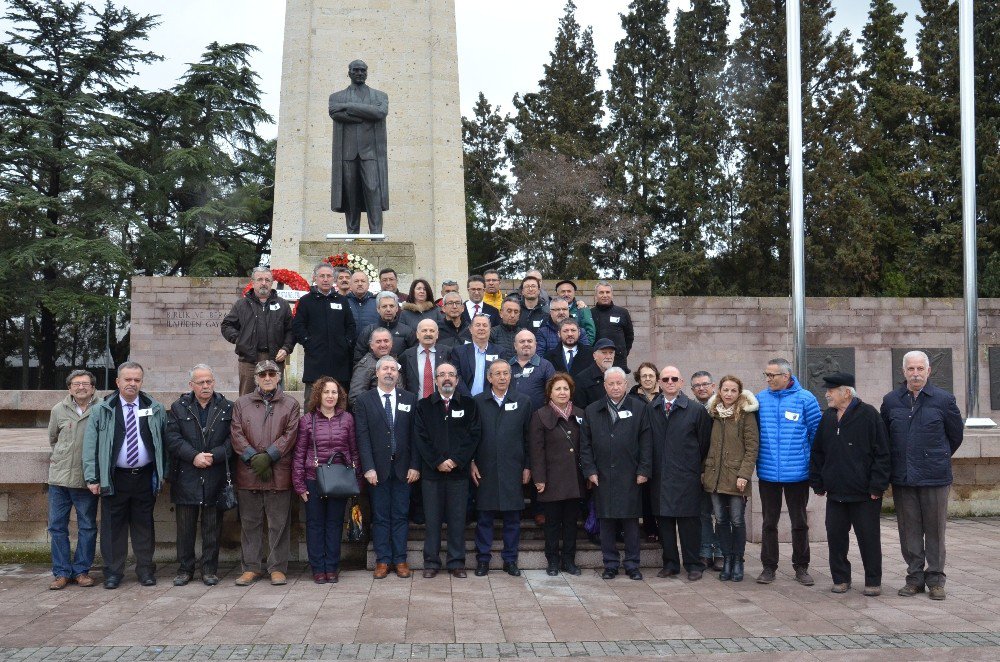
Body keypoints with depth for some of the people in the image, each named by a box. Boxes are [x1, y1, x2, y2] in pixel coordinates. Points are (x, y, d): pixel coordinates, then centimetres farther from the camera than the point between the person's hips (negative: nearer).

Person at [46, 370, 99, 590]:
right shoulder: (59, 410, 4)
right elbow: (53, 438, 20)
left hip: (87, 479, -2)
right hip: (59, 477, 2)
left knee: (87, 527, 5)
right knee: (57, 526, 5)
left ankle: (81, 570, 18)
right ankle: (61, 572, 15)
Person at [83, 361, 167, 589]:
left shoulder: (156, 410, 5)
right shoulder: (101, 410, 1)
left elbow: (164, 442, 9)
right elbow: (90, 445, -1)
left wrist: (162, 473, 3)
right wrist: (92, 477, -8)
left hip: (145, 477, 1)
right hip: (114, 478, -1)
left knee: (144, 524, 8)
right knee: (113, 525, 4)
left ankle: (145, 570, 17)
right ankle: (113, 572, 14)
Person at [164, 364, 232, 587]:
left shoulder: (227, 408, 4)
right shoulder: (178, 407, 6)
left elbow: (232, 439, -2)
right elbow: (172, 437, -4)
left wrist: (213, 456, -15)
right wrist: (194, 456, -14)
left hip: (216, 476, 0)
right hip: (186, 477, 0)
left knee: (212, 527, 6)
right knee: (185, 527, 7)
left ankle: (209, 569, 16)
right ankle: (185, 569, 19)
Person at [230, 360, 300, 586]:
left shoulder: (290, 404, 7)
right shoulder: (242, 404, 12)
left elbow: (290, 435, -2)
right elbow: (237, 434, 3)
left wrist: (269, 456, -12)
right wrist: (253, 458, -10)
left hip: (279, 473, -1)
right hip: (248, 473, 2)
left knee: (279, 523, 2)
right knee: (250, 523, 8)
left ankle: (277, 568, 11)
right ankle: (252, 568, 18)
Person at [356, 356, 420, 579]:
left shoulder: (410, 399, 7)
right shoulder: (364, 401, 3)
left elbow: (415, 434, 4)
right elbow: (363, 437, -3)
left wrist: (415, 466, -3)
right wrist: (368, 468, -11)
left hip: (403, 468, 1)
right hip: (377, 468, -1)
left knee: (401, 516, 5)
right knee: (380, 516, 4)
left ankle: (400, 560, 13)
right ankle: (383, 560, 12)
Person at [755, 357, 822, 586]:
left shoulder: (804, 399, -6)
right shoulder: (760, 399, 2)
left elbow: (816, 432, 0)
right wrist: (755, 461, 6)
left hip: (797, 472, -2)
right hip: (768, 472, 2)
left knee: (800, 522, 11)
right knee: (769, 522, 10)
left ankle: (801, 567, 24)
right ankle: (769, 567, 21)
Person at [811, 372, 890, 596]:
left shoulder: (868, 414, -9)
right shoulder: (827, 418, 9)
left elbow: (881, 453, -10)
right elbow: (817, 452, 15)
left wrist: (877, 486, -13)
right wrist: (818, 483, 11)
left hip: (865, 493, -5)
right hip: (835, 492, 5)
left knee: (869, 538, 4)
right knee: (835, 536, 8)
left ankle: (873, 581, 17)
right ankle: (840, 579, 20)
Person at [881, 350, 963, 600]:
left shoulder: (944, 399, -1)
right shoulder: (891, 401, 6)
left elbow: (955, 436, 9)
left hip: (935, 477, -2)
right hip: (902, 477, 2)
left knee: (935, 530, 4)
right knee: (909, 530, 8)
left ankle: (935, 579, 16)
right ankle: (915, 577, 18)